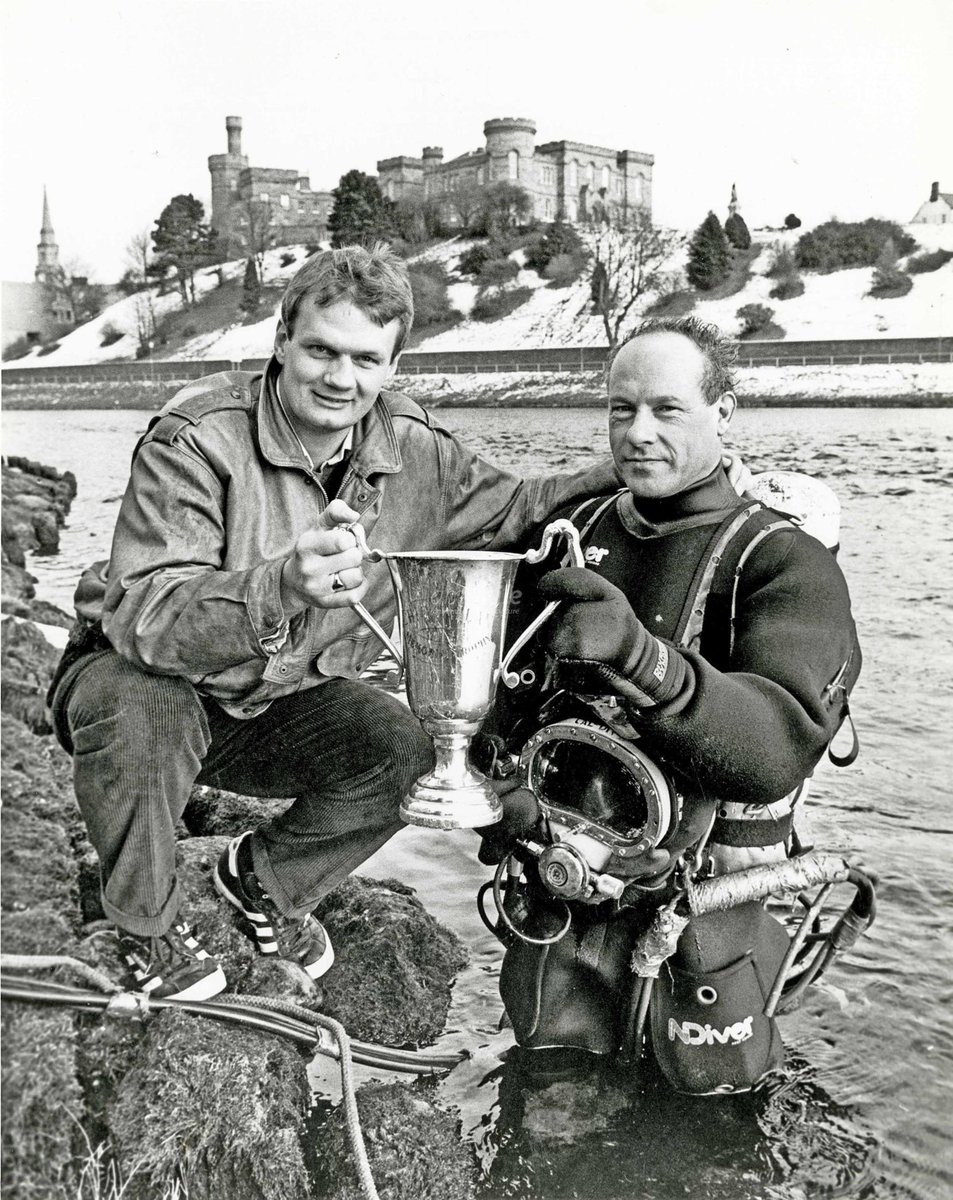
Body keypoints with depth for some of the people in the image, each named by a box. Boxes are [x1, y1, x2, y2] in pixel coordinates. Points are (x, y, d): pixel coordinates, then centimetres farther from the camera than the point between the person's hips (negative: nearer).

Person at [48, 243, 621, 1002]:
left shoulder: (413, 448, -9)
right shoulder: (197, 440, -26)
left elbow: (507, 511, 6)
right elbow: (140, 613, -37)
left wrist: (629, 475, -9)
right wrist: (281, 585, -55)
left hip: (276, 708, 4)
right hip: (142, 676, -4)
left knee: (409, 755, -19)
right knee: (140, 711, -38)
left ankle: (265, 878, 12)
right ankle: (148, 927, -6)